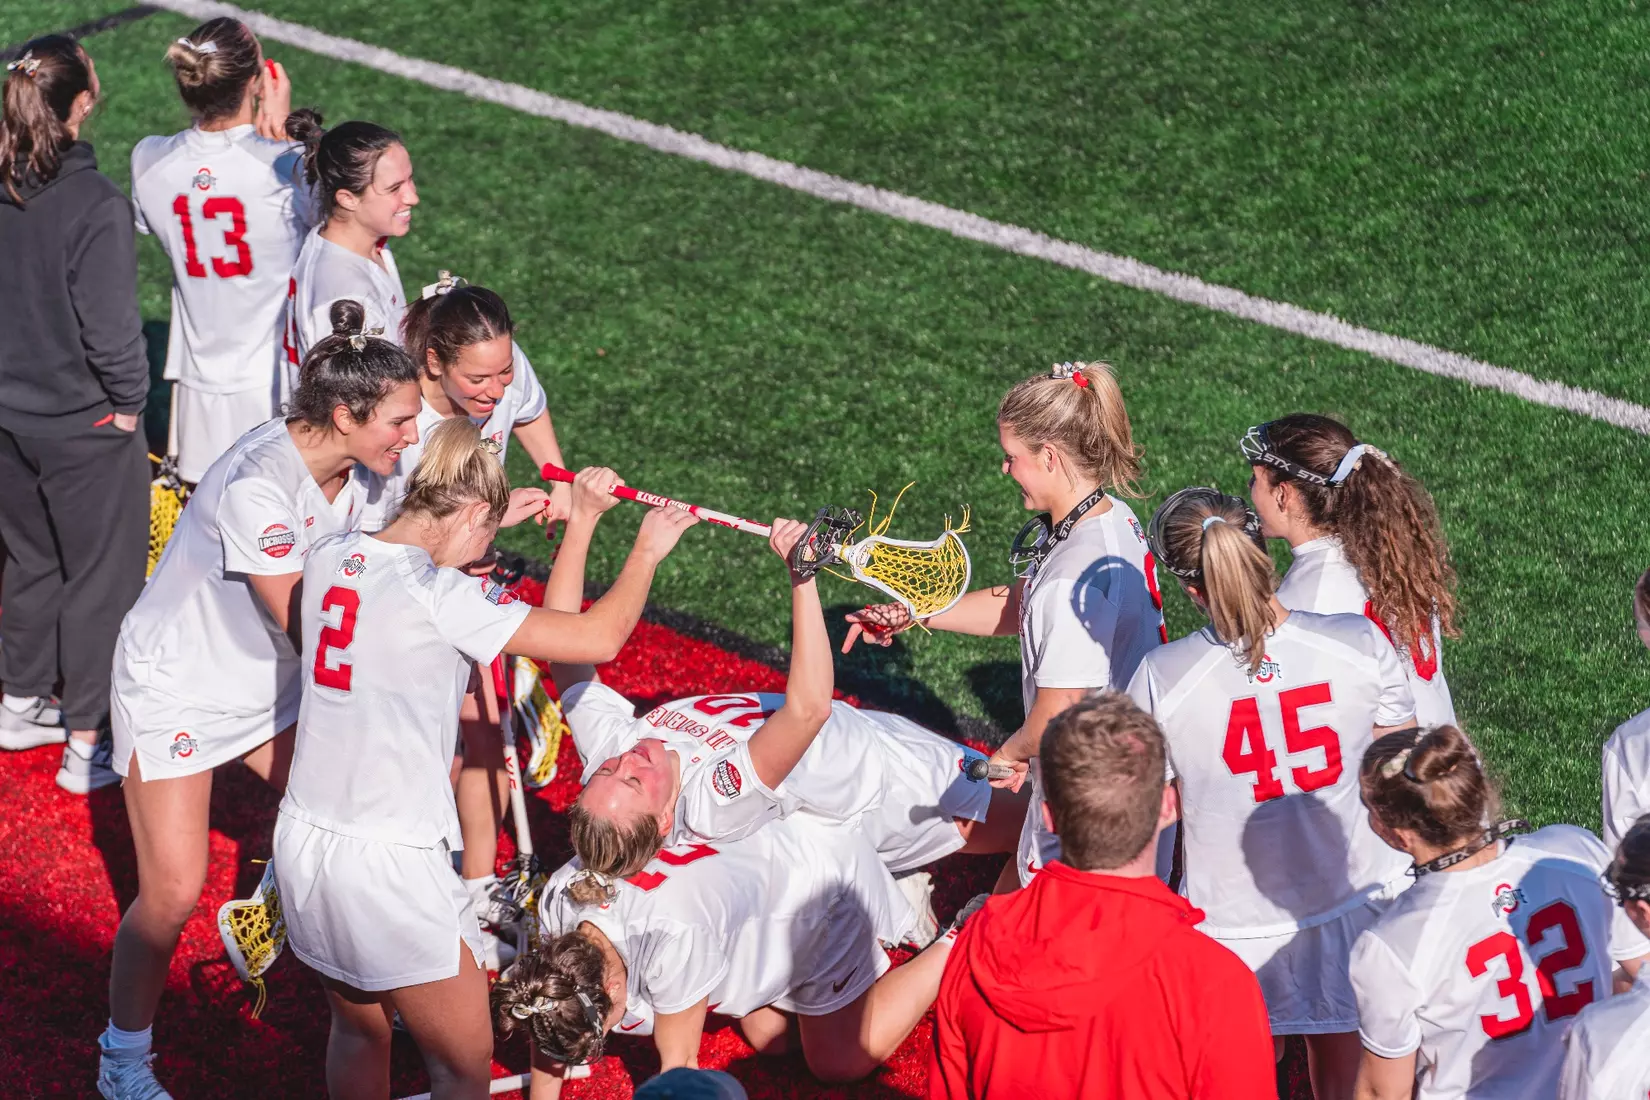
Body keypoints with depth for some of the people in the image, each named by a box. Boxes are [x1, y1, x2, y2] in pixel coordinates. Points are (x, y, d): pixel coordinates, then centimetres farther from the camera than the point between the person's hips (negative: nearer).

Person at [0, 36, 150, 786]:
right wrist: (128, 402, -6)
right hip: (85, 428, -6)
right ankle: (87, 747, 16)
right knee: (101, 580, 9)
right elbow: (110, 327, -22)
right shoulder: (96, 207, -24)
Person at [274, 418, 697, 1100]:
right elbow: (598, 638, -14)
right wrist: (647, 552, 3)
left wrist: (501, 513, 34)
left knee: (357, 1032, 26)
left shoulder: (330, 556, 3)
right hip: (386, 864, -7)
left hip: (303, 838, 7)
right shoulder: (442, 596, -17)